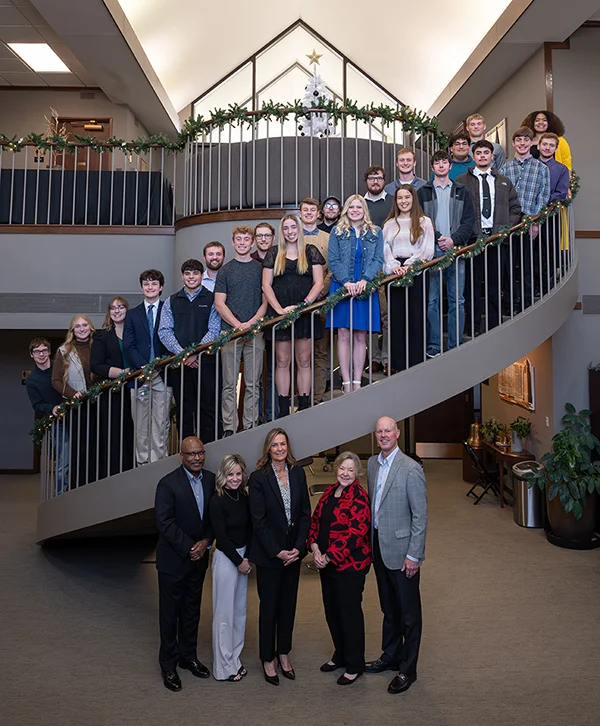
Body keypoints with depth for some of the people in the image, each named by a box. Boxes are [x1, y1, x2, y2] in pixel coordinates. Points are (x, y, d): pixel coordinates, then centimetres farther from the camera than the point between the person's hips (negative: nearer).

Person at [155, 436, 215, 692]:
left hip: (199, 557, 5)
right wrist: (188, 548, -19)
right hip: (173, 559, -5)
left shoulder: (211, 479, -1)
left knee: (192, 610, 17)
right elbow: (164, 522, -19)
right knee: (170, 612, 8)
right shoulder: (168, 484, -16)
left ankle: (188, 656, 33)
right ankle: (168, 665, 22)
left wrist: (205, 542, -11)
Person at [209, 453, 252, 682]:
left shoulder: (244, 497, 2)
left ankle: (235, 659, 29)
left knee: (240, 611, 15)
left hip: (243, 557, 7)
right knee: (224, 614, 4)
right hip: (225, 558, -6)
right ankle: (224, 667, 17)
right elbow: (221, 536, -15)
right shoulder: (217, 502, -16)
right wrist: (239, 561, -11)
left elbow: (249, 528, 6)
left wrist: (248, 558, -3)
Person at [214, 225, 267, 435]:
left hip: (255, 332, 0)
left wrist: (251, 323, -9)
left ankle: (251, 426, 9)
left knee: (253, 384, 2)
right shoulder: (225, 271, 9)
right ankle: (229, 428, 4)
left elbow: (266, 301, 6)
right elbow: (219, 303, 3)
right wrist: (238, 324, -10)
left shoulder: (261, 268, 10)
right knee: (229, 384, 0)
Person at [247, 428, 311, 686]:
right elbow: (258, 519, -12)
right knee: (269, 607, 8)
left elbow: (305, 512, 2)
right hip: (268, 554, -4)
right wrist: (276, 552, -14)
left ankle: (284, 654, 30)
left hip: (293, 553, 4)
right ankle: (268, 660, 23)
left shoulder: (298, 473, 2)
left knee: (288, 605, 14)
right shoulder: (259, 477, -11)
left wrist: (298, 547, -7)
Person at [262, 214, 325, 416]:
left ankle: (304, 408, 9)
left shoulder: (310, 252, 8)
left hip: (304, 313, 0)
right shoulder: (274, 254, 9)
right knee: (282, 361, 2)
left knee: (304, 361, 3)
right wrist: (279, 309, -8)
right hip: (280, 313, 1)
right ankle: (283, 411, 7)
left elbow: (318, 282, 2)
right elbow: (266, 285, 5)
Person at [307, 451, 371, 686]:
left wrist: (329, 557, -20)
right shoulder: (329, 492, 7)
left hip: (350, 565, -7)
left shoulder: (358, 497, -16)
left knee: (350, 612, 4)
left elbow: (355, 533, -22)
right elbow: (316, 520, 9)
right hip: (326, 563, 8)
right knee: (331, 610, 18)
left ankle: (355, 665, 21)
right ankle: (340, 655, 38)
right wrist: (315, 548, -7)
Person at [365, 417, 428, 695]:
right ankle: (390, 656, 38)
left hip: (401, 550, -7)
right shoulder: (372, 464, 5)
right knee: (389, 609, 21)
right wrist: (370, 541, 12)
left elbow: (420, 516, -16)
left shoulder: (411, 469, -17)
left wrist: (413, 555, -16)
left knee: (409, 613, 7)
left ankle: (408, 670, 20)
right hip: (379, 546, 7)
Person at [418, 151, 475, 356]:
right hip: (431, 251, -1)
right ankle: (433, 345, 4)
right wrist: (438, 238, -10)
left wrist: (453, 240, -8)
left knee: (457, 300, 3)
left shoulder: (462, 192, 14)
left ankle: (456, 345, 9)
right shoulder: (423, 192, 9)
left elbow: (469, 220, 7)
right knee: (432, 300, -2)